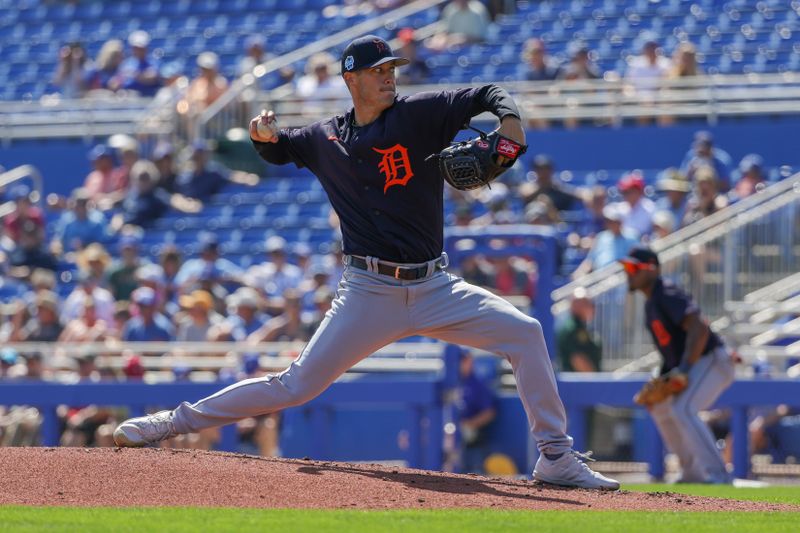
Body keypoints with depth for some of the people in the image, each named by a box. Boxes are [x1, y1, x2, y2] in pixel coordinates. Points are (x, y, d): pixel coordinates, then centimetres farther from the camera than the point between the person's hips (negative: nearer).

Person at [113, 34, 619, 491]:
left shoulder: (419, 114, -1)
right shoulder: (325, 139, 6)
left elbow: (486, 95, -2)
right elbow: (280, 149, 25)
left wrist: (509, 119, -24)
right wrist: (265, 136, 1)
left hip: (434, 288, 0)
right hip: (368, 294, 0)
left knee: (525, 333, -16)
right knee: (297, 386, -4)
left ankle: (556, 457, -8)